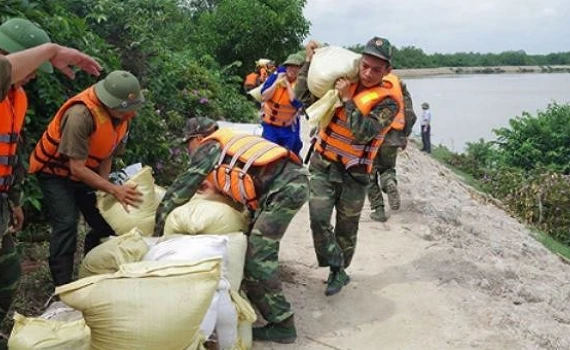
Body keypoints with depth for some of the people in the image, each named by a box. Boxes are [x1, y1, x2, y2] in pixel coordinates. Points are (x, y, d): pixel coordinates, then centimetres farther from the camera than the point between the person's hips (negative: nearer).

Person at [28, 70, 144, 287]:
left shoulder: (122, 113, -14)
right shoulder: (81, 115, -36)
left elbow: (107, 154, -4)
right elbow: (77, 168, -31)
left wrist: (103, 192, -13)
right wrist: (114, 190, -32)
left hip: (86, 171, 7)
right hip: (55, 171, -6)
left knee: (106, 222, 0)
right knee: (66, 224, -20)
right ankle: (62, 287, -13)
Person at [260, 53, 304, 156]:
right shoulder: (275, 77, -5)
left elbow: (296, 103, -25)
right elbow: (264, 97, -10)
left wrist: (287, 84, -20)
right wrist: (277, 82, -18)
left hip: (289, 128, -1)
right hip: (270, 125, 1)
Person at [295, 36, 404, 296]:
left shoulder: (388, 100, -13)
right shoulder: (341, 80, 1)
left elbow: (365, 132, -27)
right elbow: (303, 95, 5)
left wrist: (347, 100, -27)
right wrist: (310, 62, -2)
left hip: (355, 172, -2)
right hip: (323, 164, 3)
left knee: (347, 227, 10)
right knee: (319, 218, -12)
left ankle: (339, 270, 31)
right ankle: (337, 269, 3)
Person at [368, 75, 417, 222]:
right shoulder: (399, 85, 6)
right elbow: (410, 114, 5)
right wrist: (404, 136, 16)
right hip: (392, 139, 3)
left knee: (371, 176, 12)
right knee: (387, 168, 24)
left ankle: (378, 210, 10)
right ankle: (391, 183, -9)